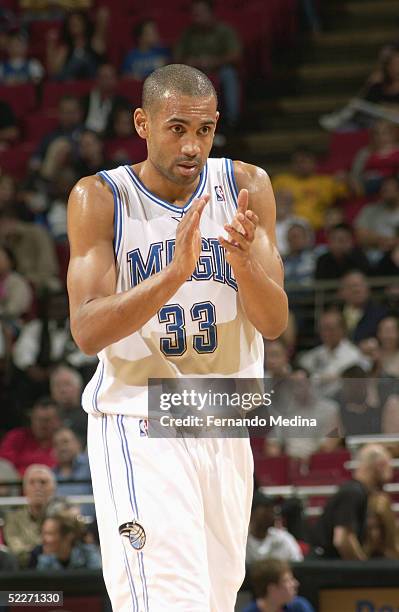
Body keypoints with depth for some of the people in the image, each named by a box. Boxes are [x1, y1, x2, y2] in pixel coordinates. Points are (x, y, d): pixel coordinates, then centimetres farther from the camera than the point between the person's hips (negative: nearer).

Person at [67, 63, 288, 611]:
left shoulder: (247, 187, 1)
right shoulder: (100, 198, -7)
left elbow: (274, 323, -4)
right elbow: (87, 332, -17)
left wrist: (244, 261, -26)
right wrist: (175, 273, -31)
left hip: (224, 432, 4)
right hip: (138, 427, -4)